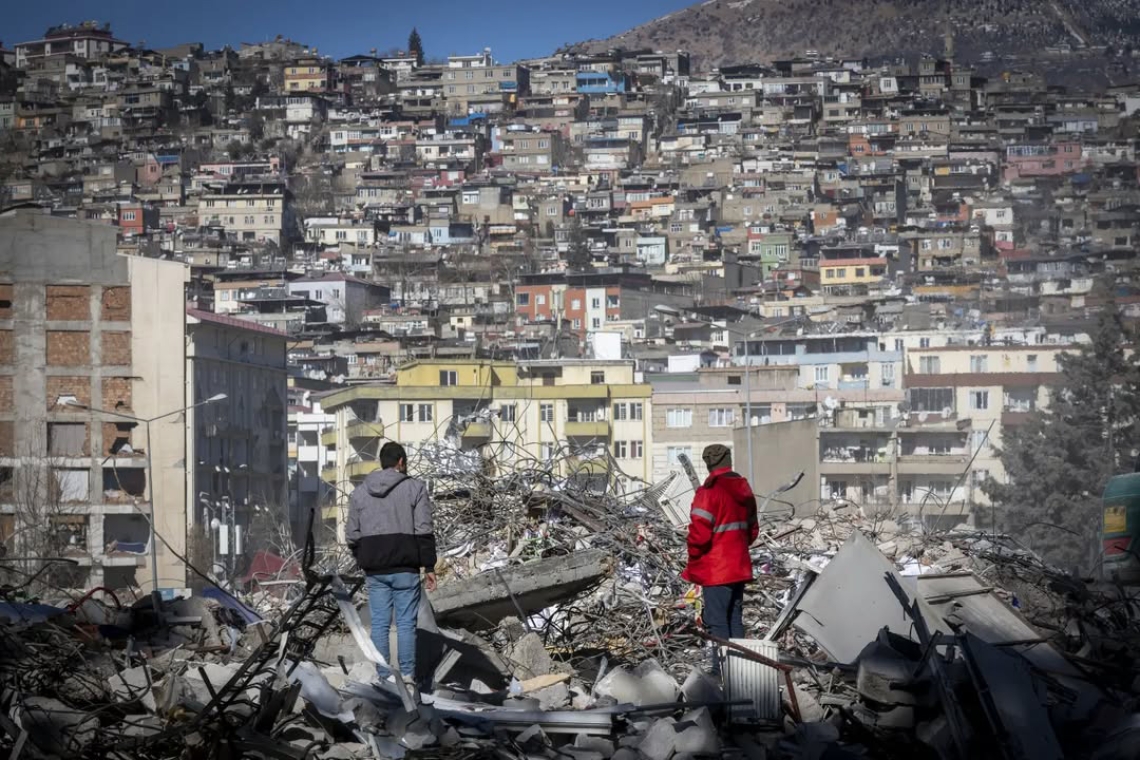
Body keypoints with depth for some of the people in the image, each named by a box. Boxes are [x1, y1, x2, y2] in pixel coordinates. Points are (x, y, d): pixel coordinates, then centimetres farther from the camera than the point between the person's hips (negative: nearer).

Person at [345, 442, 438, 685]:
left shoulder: (359, 492, 10)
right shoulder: (415, 488, -1)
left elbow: (352, 534, 9)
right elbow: (424, 531, -5)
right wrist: (429, 567, -2)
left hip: (374, 571, 3)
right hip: (405, 568, -3)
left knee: (380, 624, 5)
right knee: (406, 623, 1)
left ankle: (383, 677, 3)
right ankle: (407, 675, -2)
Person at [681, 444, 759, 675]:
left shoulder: (710, 492, -16)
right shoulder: (744, 490, 9)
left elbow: (699, 533, -18)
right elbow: (752, 529, 18)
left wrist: (693, 561, -5)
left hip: (715, 569, -8)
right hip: (740, 567, 8)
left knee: (717, 620, -4)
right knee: (735, 617, 15)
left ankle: (720, 668, -6)